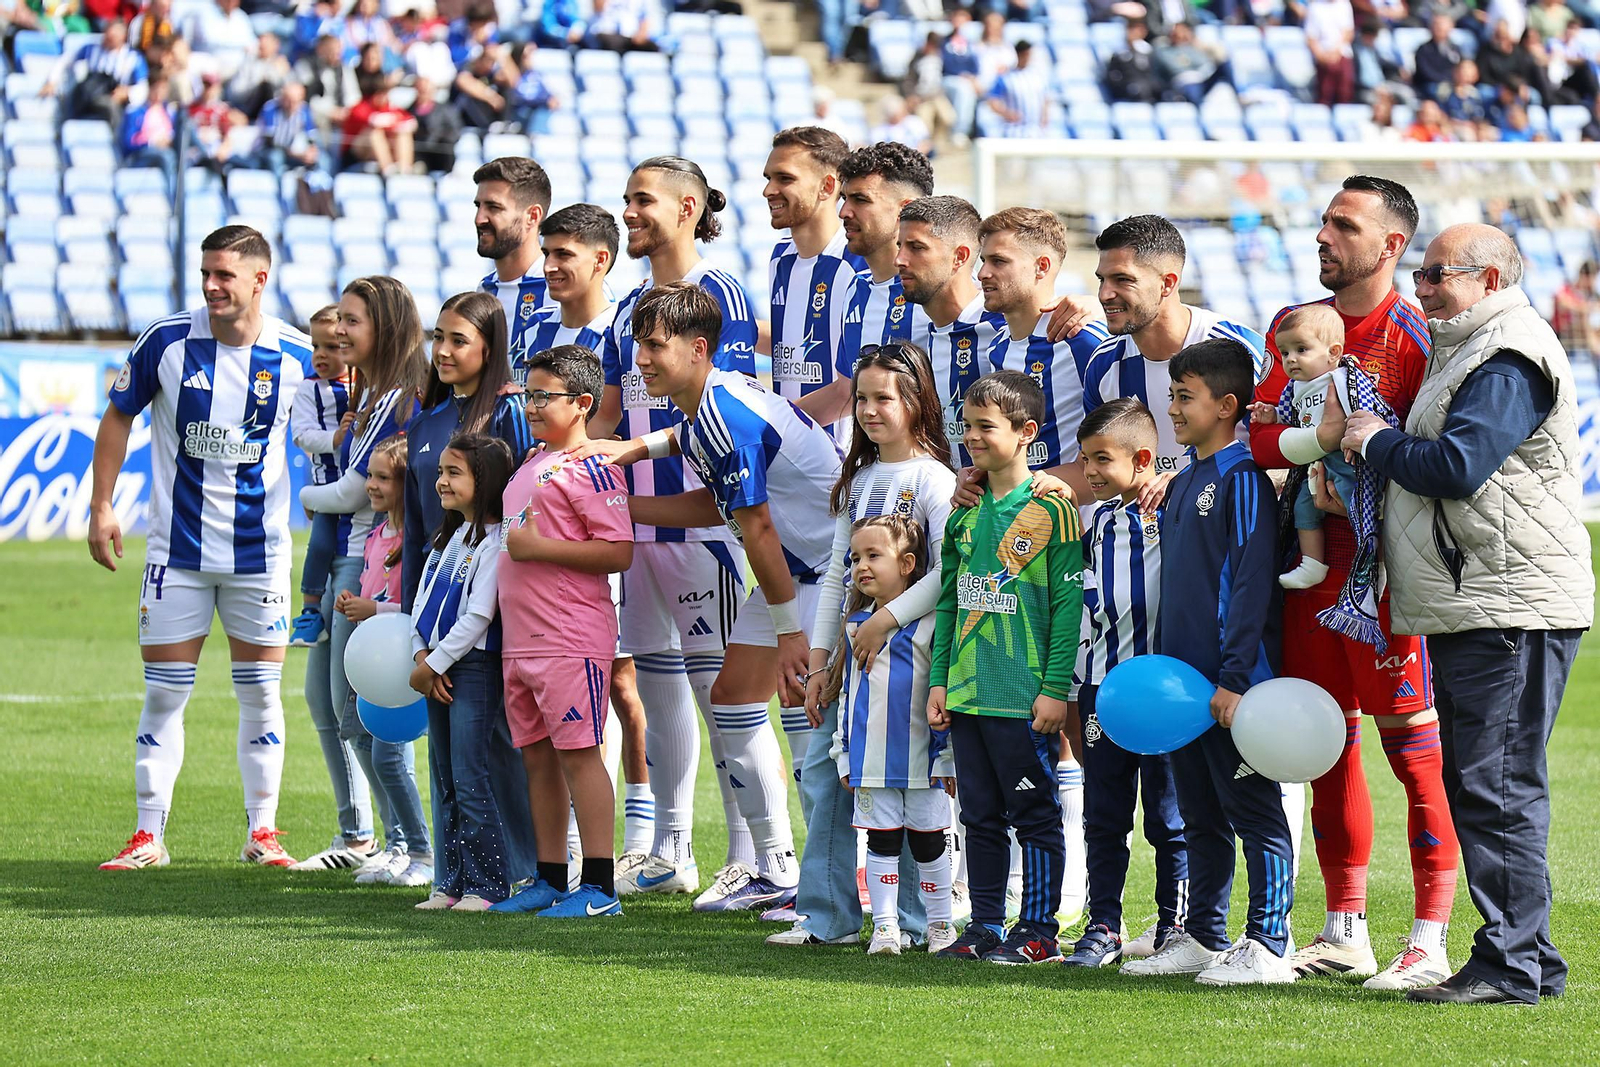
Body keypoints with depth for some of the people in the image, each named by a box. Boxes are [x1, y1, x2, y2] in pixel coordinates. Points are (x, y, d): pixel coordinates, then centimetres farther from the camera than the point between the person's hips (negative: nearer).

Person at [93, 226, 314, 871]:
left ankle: (261, 832, 15)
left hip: (260, 551, 0)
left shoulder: (299, 358, -6)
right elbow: (119, 418, 6)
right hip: (177, 549, 0)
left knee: (261, 692, 5)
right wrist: (101, 506, 3)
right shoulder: (166, 341, -6)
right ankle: (148, 836, 8)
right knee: (164, 693, 2)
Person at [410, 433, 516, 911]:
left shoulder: (495, 541, -11)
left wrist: (434, 663, -13)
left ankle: (487, 884, -5)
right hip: (437, 670, 9)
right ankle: (452, 883, 13)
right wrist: (421, 656, -2)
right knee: (444, 782, 9)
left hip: (475, 667, -9)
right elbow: (422, 602, 14)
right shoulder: (448, 538, 16)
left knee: (470, 781, -10)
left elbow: (478, 616, -17)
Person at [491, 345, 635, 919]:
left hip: (571, 641, -9)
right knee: (538, 757, 11)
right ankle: (549, 880, 18)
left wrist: (538, 547, -17)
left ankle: (599, 887, -6)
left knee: (578, 753, -8)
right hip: (519, 637, 9)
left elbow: (619, 552, -18)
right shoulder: (531, 464, 18)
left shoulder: (589, 467, -10)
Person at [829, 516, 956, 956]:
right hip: (871, 760, 4)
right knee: (881, 841, 5)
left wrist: (949, 759, -6)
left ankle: (940, 923, 18)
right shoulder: (857, 623, 10)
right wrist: (844, 753, 14)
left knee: (927, 842, 6)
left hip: (922, 760, -4)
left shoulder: (931, 622, -6)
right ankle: (884, 927, 9)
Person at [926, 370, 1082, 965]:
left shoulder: (1051, 508, -7)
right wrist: (939, 679, 11)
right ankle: (985, 927, 18)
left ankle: (1038, 932, 6)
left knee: (1034, 814, 0)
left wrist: (1056, 688, -14)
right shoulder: (965, 512, 11)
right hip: (968, 692, 6)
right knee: (980, 815, 11)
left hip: (1026, 698, -6)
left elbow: (1069, 602, -10)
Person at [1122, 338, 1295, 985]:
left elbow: (1252, 586, -16)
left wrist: (1234, 678, -20)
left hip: (1234, 686, -9)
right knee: (1201, 817, 13)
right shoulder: (1183, 484, 16)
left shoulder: (1243, 481, -11)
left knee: (1254, 813, -4)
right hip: (1183, 679, 9)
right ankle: (1204, 939, 20)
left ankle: (1267, 947, -3)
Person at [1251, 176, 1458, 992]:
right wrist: (1323, 436, -14)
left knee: (1414, 748, -6)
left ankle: (1429, 942, -4)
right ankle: (1344, 933, 20)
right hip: (1314, 557, 7)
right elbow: (1262, 437, 3)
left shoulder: (1417, 334, -7)